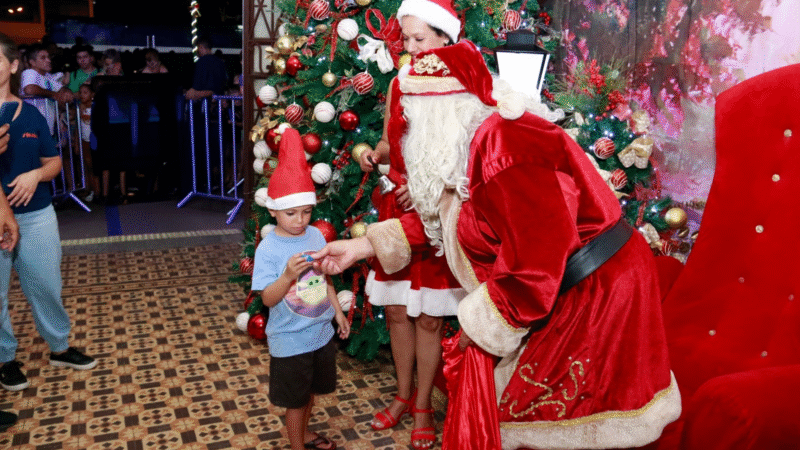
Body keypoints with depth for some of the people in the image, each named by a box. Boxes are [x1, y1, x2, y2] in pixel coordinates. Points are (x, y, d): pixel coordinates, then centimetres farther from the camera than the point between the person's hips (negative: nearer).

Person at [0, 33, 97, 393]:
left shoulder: (31, 114, 4)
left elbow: (54, 162, 10)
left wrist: (36, 174, -11)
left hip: (36, 215, 2)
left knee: (46, 286, 13)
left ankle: (60, 348, 31)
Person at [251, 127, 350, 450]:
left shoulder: (316, 236, -3)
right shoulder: (268, 248, -19)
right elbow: (268, 299, -20)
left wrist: (338, 312, 10)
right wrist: (289, 274, -36)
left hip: (321, 332, 6)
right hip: (289, 341, -5)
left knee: (311, 390, 24)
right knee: (295, 399, 12)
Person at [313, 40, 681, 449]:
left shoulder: (503, 149, -27)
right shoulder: (471, 143, 6)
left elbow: (537, 261, -30)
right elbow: (437, 216, 17)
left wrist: (479, 323, -16)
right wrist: (362, 246, 14)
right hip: (555, 294, 9)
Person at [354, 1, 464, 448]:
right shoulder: (399, 84, 7)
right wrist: (374, 155, -4)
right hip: (397, 205, 6)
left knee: (429, 318, 5)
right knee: (397, 309, 13)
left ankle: (423, 405, 24)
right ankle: (403, 395, 32)